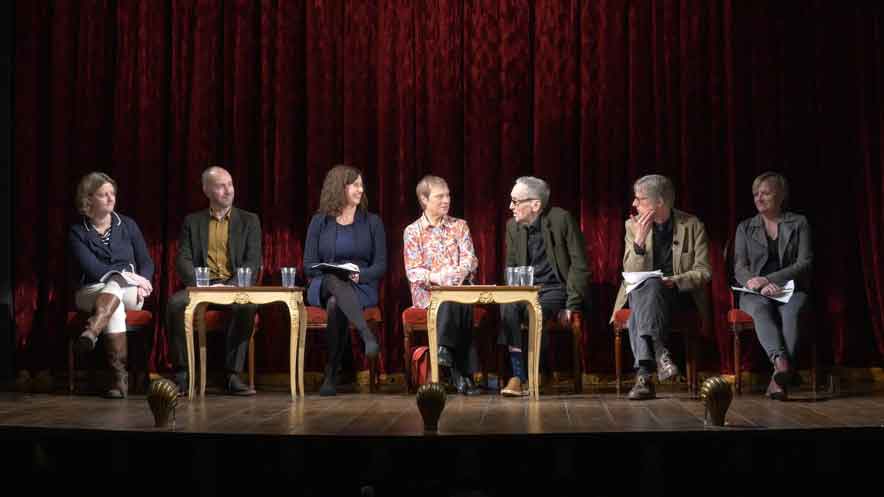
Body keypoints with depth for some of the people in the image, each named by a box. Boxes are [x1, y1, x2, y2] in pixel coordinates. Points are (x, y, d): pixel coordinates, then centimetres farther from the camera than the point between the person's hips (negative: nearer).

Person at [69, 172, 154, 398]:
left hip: (129, 292, 1)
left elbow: (147, 263, 10)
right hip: (91, 291, -1)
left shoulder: (127, 225, 12)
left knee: (113, 285, -36)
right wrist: (129, 275, -16)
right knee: (115, 308, -37)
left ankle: (90, 333, -63)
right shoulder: (77, 232, 3)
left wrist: (143, 283, -12)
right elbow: (92, 269, -9)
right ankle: (120, 376, -45)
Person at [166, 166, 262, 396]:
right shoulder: (192, 221, 16)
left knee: (248, 305, -35)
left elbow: (253, 261, 2)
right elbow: (183, 260, 5)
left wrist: (232, 286, -15)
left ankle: (232, 375, -27)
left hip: (234, 285, -1)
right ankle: (182, 375, -22)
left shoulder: (249, 220, 13)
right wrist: (200, 286, -15)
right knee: (175, 303, -31)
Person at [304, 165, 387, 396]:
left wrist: (360, 275, -16)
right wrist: (333, 274, -13)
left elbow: (381, 265, 5)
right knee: (335, 281, -39)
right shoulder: (319, 221, 9)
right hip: (324, 286, 0)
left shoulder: (372, 222, 9)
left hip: (361, 287, 0)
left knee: (335, 304, -37)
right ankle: (367, 335, -56)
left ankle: (331, 376, -33)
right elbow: (309, 265, 6)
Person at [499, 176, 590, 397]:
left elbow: (579, 266, -7)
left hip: (555, 288, -4)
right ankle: (518, 374, -29)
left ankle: (530, 376, -21)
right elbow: (510, 269, 16)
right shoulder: (513, 226, 7)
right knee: (508, 306, -29)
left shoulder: (561, 219, -9)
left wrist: (571, 305, -12)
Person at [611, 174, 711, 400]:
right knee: (645, 286, -35)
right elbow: (631, 273, -3)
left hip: (679, 294, -2)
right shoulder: (633, 225, 5)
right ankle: (658, 351, -44)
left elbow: (703, 272, -1)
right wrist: (639, 240, -18)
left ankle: (644, 374, -45)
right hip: (642, 293, 2)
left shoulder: (692, 225, 1)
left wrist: (674, 281, -20)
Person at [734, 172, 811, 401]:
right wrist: (761, 285, -15)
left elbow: (805, 263, 0)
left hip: (791, 288, -1)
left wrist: (769, 279, -13)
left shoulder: (799, 223, 12)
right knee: (762, 309, -35)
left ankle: (779, 376, -48)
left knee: (791, 313, -36)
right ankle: (782, 363, -56)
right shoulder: (745, 227, 17)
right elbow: (739, 269, 7)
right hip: (755, 292, 1)